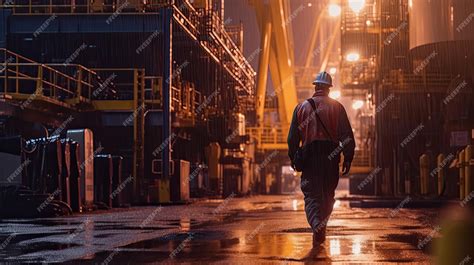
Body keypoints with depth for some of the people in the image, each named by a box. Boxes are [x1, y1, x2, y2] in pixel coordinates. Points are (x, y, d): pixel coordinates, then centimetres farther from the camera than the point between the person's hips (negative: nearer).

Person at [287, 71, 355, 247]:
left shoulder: (302, 107, 6)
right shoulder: (337, 107, 4)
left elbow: (293, 137, 8)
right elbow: (347, 135, -1)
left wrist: (293, 158, 17)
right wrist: (348, 158, 3)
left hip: (309, 155, 0)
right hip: (331, 156, 1)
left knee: (311, 194, -3)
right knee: (328, 193, 14)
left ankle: (317, 225, -27)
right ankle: (320, 227, 17)